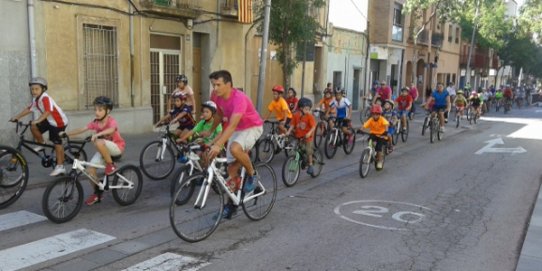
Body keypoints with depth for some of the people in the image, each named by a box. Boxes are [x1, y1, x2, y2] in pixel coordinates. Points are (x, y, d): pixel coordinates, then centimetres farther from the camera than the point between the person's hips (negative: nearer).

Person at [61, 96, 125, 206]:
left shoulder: (111, 121, -21)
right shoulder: (95, 122, -3)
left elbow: (111, 130, -43)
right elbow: (82, 129, -9)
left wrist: (97, 134, -59)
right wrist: (66, 134, -20)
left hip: (116, 147, -6)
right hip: (104, 150, 6)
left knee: (98, 142, -35)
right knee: (89, 169, -7)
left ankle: (110, 165, -15)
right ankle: (97, 193, 11)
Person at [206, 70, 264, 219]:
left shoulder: (239, 99, -33)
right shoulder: (217, 96, -10)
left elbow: (232, 125, -43)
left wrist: (217, 145, -51)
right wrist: (210, 131, 16)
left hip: (252, 127, -7)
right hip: (236, 129, 7)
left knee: (235, 148, -37)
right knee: (231, 168, 4)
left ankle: (252, 174, -9)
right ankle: (231, 204, 17)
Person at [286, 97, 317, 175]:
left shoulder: (309, 116, -12)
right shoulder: (296, 115, -3)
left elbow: (313, 126, -18)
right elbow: (292, 124, 0)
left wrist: (309, 133, -33)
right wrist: (289, 131, -14)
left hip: (307, 137, -3)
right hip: (298, 136, 3)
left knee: (308, 151, -4)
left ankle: (310, 165, 12)